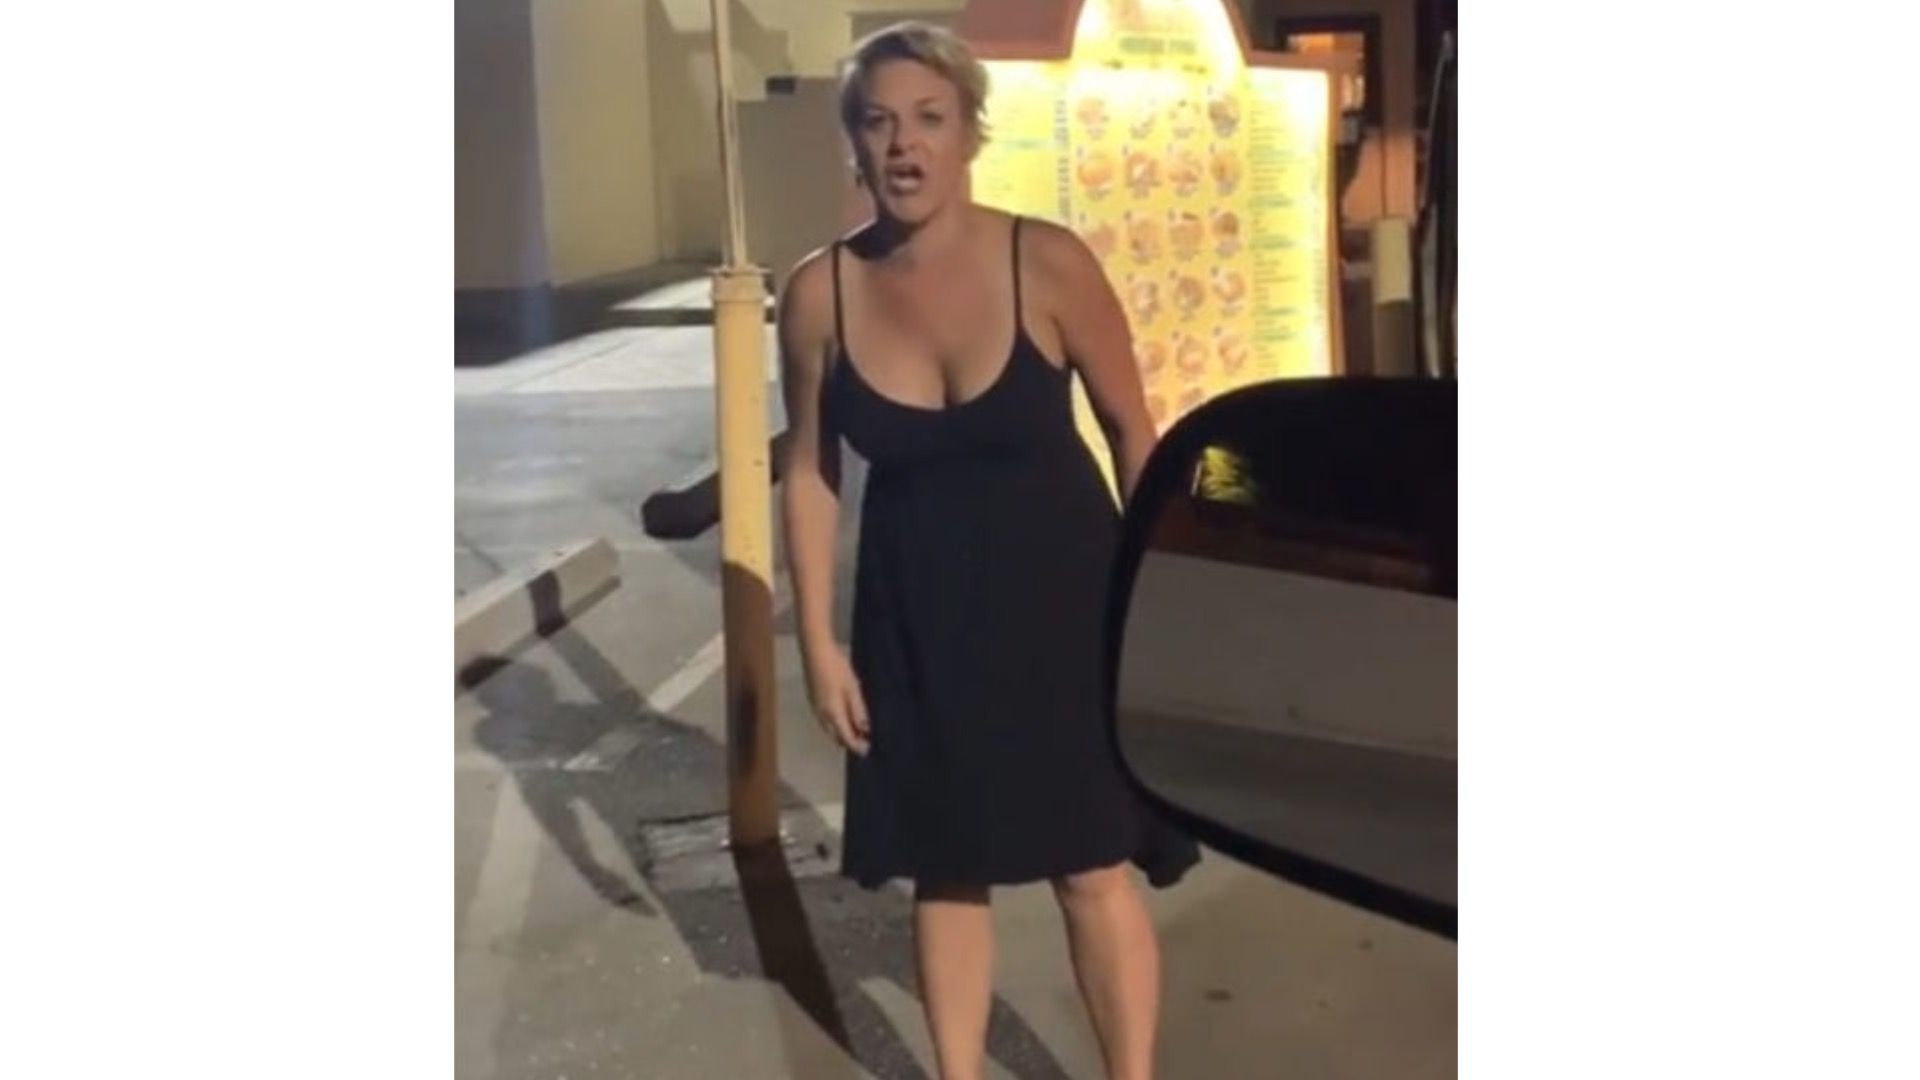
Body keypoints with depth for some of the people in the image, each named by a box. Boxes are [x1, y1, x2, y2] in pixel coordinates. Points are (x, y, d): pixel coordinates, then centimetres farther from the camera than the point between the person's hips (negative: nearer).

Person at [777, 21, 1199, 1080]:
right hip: (918, 614, 2)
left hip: (1062, 597, -2)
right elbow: (810, 470, 1)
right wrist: (818, 639, 0)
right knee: (944, 867, 14)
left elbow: (1133, 433, -5)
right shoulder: (819, 293, -8)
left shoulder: (1049, 264, -14)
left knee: (1091, 865, 5)